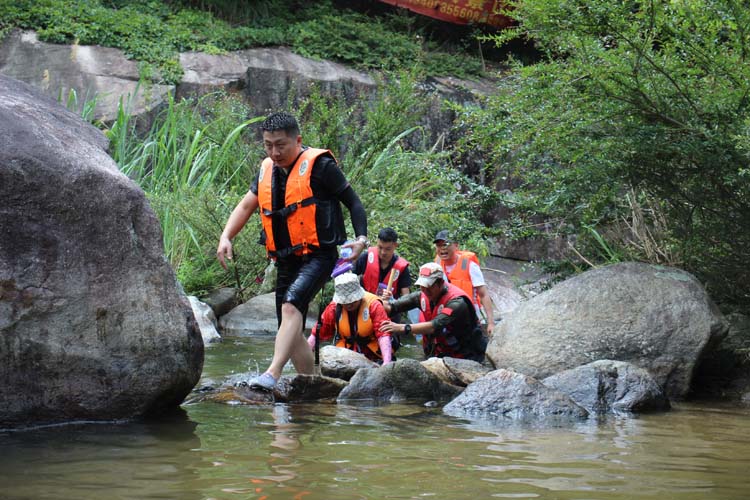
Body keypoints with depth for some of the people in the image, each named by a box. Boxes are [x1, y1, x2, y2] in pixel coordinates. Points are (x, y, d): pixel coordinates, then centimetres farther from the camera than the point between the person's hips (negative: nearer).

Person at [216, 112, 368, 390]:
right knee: (291, 331, 9)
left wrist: (361, 237, -18)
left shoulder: (318, 165, -8)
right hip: (286, 261, 8)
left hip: (318, 255, -8)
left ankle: (272, 375, -41)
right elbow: (246, 206, 19)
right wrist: (226, 238, 4)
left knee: (291, 306, -29)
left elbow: (353, 202, -4)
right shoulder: (267, 170, 13)